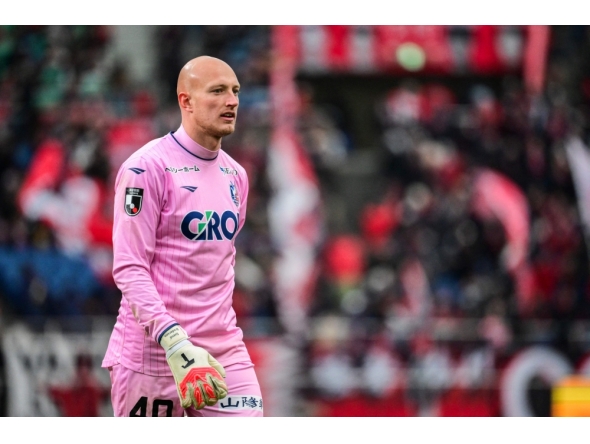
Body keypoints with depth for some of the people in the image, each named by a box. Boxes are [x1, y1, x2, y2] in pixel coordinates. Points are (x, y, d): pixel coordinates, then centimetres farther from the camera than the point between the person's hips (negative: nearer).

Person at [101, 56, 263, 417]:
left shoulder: (235, 175, 13)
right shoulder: (147, 167, -9)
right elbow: (129, 268, -15)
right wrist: (176, 343, -25)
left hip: (225, 352, 6)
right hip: (152, 352, -6)